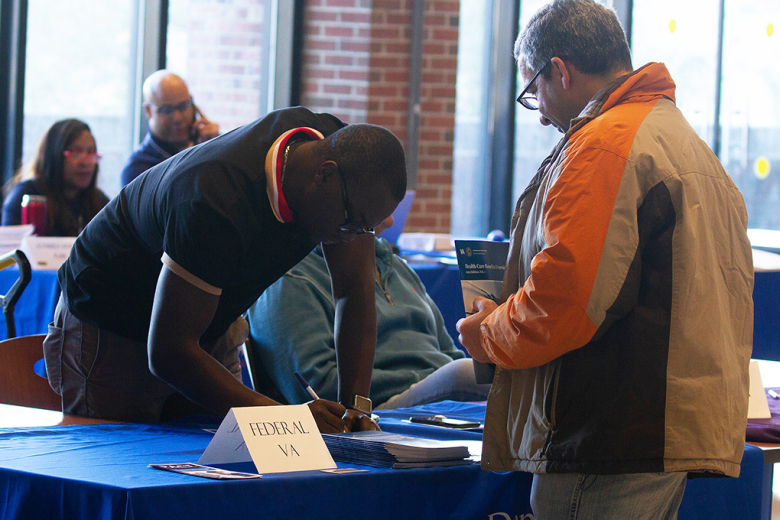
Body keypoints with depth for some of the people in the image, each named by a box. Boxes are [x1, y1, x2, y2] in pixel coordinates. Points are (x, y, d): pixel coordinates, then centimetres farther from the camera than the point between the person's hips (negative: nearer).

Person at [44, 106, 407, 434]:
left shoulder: (338, 147, -19)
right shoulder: (220, 203, -41)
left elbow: (356, 288, -12)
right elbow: (166, 353, -39)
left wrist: (356, 405, -24)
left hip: (209, 329, 7)